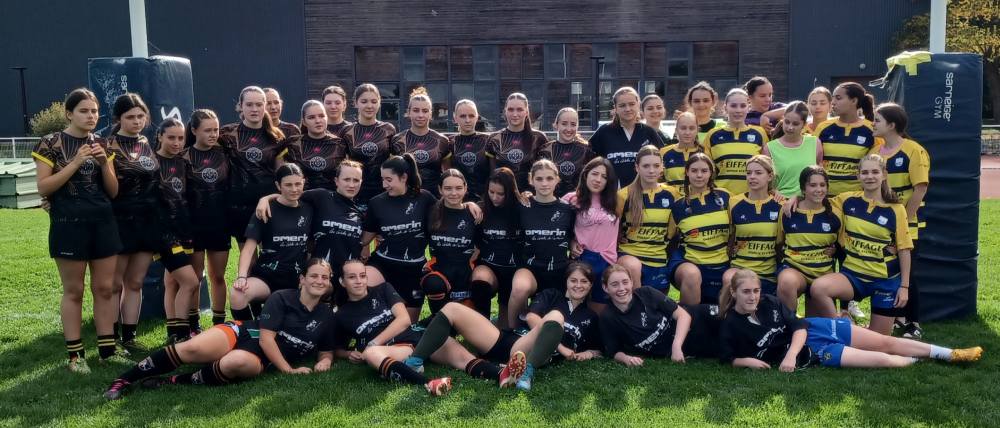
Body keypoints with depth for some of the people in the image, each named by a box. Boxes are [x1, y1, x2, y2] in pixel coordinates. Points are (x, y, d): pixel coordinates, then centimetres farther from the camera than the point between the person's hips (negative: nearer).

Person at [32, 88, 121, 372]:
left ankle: (108, 350, 14)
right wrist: (76, 163, -17)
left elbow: (113, 192, 8)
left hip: (103, 223, 4)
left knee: (105, 288, 6)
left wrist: (104, 162, -8)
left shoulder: (102, 144, 9)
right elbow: (43, 188, -10)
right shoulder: (51, 144, -4)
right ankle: (75, 355, 10)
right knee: (73, 291, 2)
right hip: (68, 225, -4)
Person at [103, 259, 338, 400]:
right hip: (241, 334, -1)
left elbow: (327, 351, 17)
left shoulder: (326, 316, 6)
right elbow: (266, 338, -10)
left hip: (261, 360, 1)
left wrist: (325, 361, -7)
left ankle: (175, 382, -17)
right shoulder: (281, 298, -4)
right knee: (191, 349, -29)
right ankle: (125, 379, -16)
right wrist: (288, 370, -15)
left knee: (236, 363, -37)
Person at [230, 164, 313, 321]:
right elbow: (250, 246, -8)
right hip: (267, 275, -3)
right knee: (237, 295, -30)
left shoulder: (308, 209, 8)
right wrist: (242, 276, -22)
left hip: (297, 279, 4)